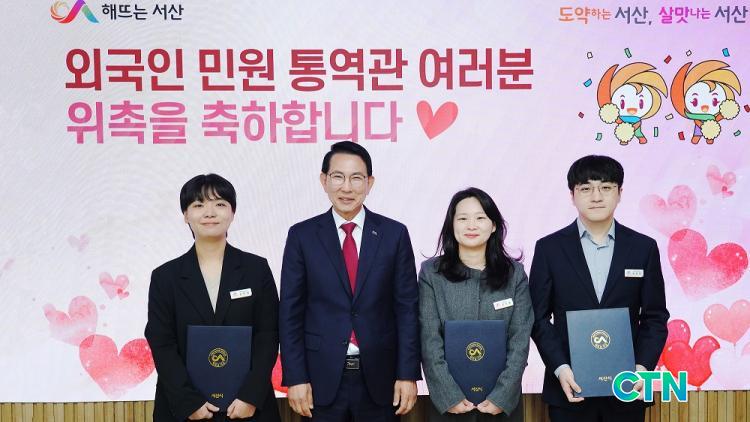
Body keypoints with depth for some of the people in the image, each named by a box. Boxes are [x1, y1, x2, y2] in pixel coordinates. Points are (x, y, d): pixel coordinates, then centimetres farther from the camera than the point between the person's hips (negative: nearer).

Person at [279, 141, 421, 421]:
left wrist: (408, 374, -3)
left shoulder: (394, 234, 2)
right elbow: (290, 312, 0)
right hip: (322, 379, 0)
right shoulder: (302, 235, 1)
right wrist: (295, 378, -5)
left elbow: (407, 308, 1)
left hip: (379, 378, 1)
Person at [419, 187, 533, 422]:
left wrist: (501, 396, -12)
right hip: (448, 402, -1)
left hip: (503, 400, 1)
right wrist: (451, 396, -13)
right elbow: (430, 341, -6)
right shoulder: (431, 273, -2)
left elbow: (520, 340, -3)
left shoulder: (515, 274, 1)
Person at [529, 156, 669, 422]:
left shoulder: (644, 248, 4)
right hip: (570, 387, -1)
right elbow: (538, 317, -1)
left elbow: (655, 317, 5)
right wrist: (560, 367, -12)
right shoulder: (549, 248, 1)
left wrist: (643, 366, -9)